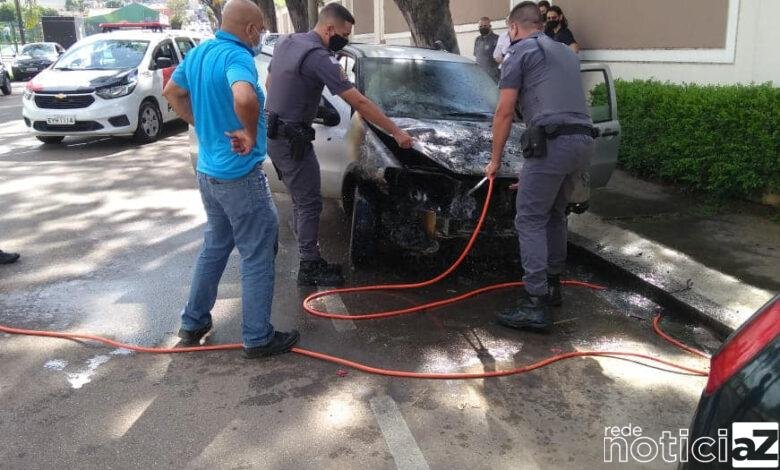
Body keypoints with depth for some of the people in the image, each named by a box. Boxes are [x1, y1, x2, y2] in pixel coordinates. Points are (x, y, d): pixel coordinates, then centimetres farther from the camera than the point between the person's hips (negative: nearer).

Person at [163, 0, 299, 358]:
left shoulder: (198, 53, 8)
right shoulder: (237, 57, -21)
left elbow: (172, 92, 22)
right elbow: (244, 99, -42)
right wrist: (251, 134, -25)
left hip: (208, 170, 9)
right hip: (240, 175, -9)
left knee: (214, 246, 22)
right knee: (257, 256, 2)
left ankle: (193, 323, 30)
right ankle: (258, 338, 12)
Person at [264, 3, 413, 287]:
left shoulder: (287, 43, 9)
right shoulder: (319, 58, -20)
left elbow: (269, 82, 22)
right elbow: (359, 103, -21)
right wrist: (396, 132, -16)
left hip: (274, 134, 10)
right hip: (292, 140, -10)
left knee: (301, 199, 16)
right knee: (310, 203, -3)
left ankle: (308, 255, 24)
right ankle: (310, 267, 4)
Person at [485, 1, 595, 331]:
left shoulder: (520, 52, 7)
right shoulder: (566, 53, 30)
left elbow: (505, 112, 1)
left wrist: (495, 160, 12)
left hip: (552, 142, -8)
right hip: (583, 141, 8)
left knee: (530, 221, -5)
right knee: (555, 215, 22)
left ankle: (535, 305, -9)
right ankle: (552, 285, 31)